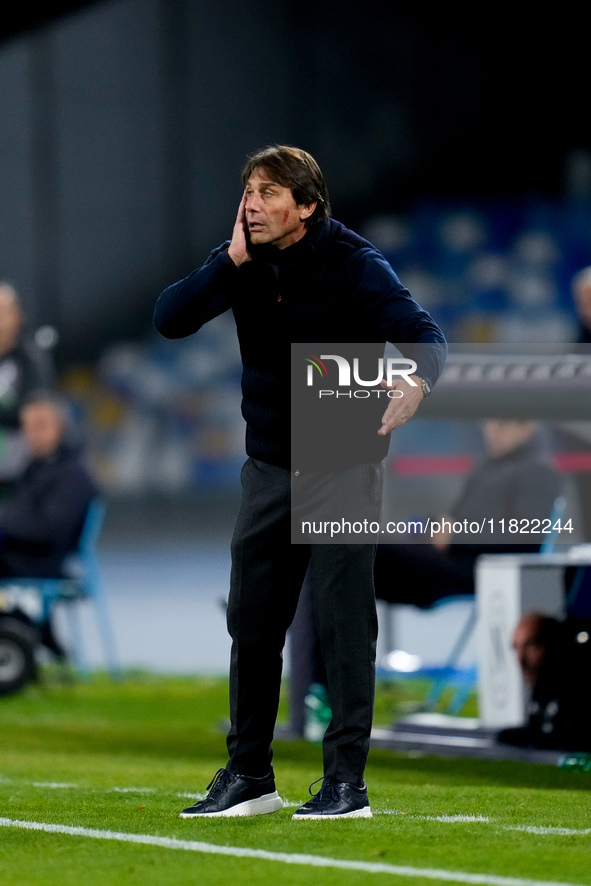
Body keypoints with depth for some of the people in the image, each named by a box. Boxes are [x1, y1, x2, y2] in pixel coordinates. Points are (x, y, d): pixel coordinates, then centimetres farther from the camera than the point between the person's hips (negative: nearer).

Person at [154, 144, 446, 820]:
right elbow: (168, 320, -8)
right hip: (269, 468, 5)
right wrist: (232, 262, -18)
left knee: (344, 623, -6)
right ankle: (248, 776, 19)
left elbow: (424, 334, -22)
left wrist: (417, 384, -45)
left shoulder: (353, 264, -12)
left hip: (343, 466, -5)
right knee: (251, 623, 8)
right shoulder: (243, 262, 1)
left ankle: (346, 782, -2)